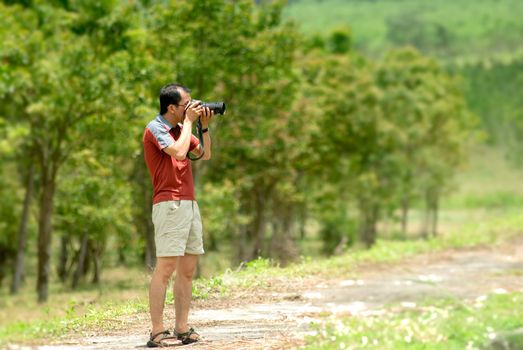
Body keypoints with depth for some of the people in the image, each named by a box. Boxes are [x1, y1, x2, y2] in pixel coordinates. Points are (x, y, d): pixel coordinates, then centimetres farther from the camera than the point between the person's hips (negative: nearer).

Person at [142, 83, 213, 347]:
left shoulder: (180, 128, 17)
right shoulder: (156, 128, -8)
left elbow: (205, 154, 22)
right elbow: (179, 152, -22)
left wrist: (204, 126, 10)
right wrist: (189, 122, -10)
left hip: (189, 203, 9)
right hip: (169, 204, -9)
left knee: (188, 268, 6)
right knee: (165, 268, -11)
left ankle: (182, 329, 8)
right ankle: (157, 332, -12)